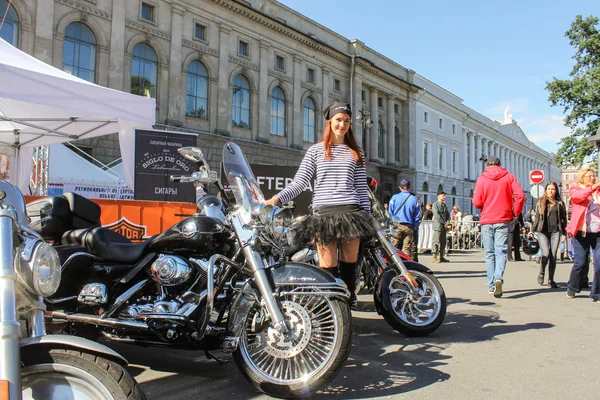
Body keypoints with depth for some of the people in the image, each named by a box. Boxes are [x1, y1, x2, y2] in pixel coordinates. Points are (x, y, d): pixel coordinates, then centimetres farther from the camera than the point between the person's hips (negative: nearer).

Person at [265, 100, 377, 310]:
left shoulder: (356, 153, 15)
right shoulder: (316, 150, 9)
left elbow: (361, 188, 12)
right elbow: (299, 182, 1)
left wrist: (367, 217, 8)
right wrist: (277, 198, -13)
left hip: (350, 212, 2)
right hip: (323, 213, -2)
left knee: (349, 262, 6)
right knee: (328, 266, -4)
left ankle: (349, 299, 18)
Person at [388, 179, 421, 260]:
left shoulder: (394, 197, 0)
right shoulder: (414, 199, 2)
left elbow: (390, 213, 0)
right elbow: (417, 216, 4)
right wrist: (414, 228, 12)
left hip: (397, 226, -1)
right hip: (409, 227, 1)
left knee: (393, 248, 1)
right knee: (407, 249, 3)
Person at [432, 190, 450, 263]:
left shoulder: (445, 205, 19)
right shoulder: (435, 205, -5)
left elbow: (448, 214, 18)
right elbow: (437, 215, -14)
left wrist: (447, 222, 0)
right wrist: (444, 222, -13)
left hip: (444, 226, 8)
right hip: (438, 226, -8)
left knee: (443, 241, 9)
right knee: (436, 241, -9)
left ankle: (441, 257, 14)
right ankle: (434, 257, -7)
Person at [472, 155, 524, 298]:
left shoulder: (482, 179, 0)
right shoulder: (509, 176, 3)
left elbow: (477, 202, -6)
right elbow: (520, 196, -6)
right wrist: (515, 213, 6)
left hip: (486, 220, 0)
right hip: (503, 219, 0)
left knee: (489, 253, 8)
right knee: (501, 251, -1)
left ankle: (491, 285, 8)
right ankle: (498, 278, -25)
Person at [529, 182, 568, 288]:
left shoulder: (560, 203, 9)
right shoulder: (540, 202, 8)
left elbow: (564, 219, 12)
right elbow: (536, 218, 10)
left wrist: (564, 232, 7)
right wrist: (532, 231, 7)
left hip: (555, 232, 1)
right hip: (542, 232, -1)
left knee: (553, 256, 0)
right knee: (546, 254, -14)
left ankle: (551, 280, 10)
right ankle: (541, 273, 12)